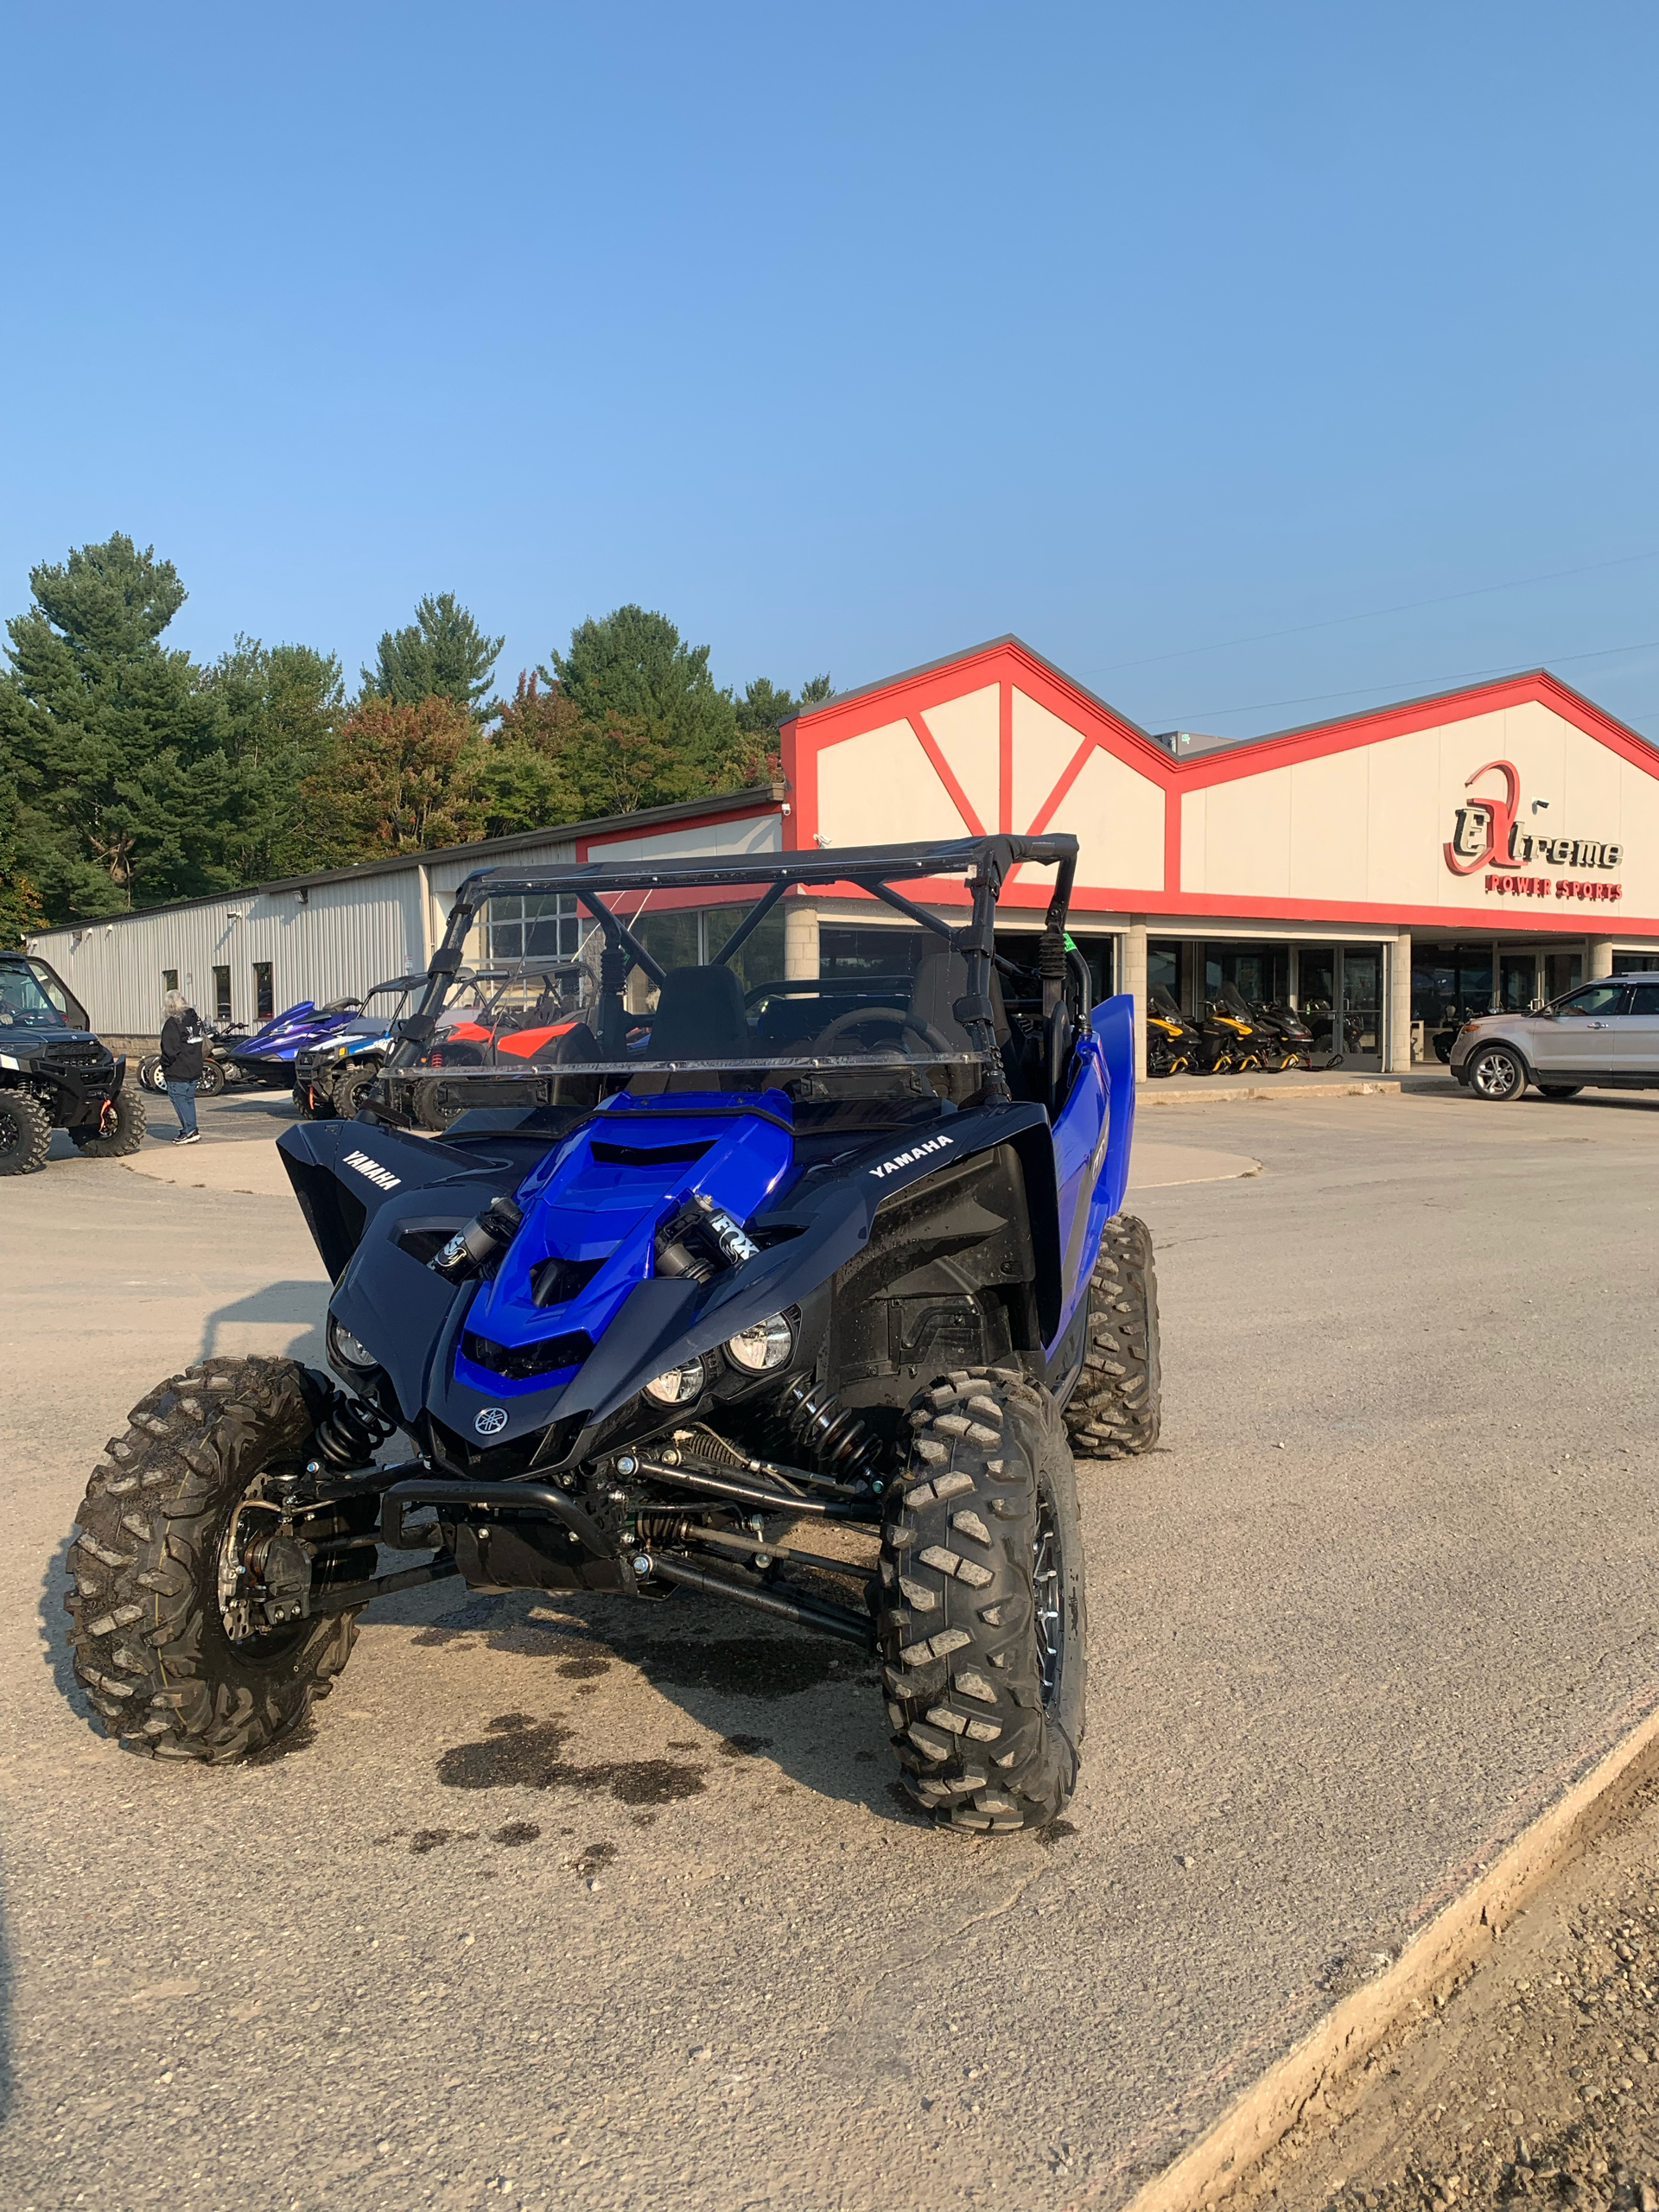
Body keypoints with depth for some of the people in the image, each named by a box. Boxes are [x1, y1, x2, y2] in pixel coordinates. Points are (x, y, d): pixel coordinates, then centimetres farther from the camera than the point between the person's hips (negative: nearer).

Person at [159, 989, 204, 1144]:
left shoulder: (172, 1023, -16)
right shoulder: (196, 1019, 8)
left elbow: (170, 1050, -18)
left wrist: (164, 1066, -4)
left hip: (178, 1072, -8)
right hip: (195, 1069, 8)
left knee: (179, 1100, -3)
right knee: (189, 1099, 15)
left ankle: (190, 1131, -9)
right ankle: (190, 1130, 17)